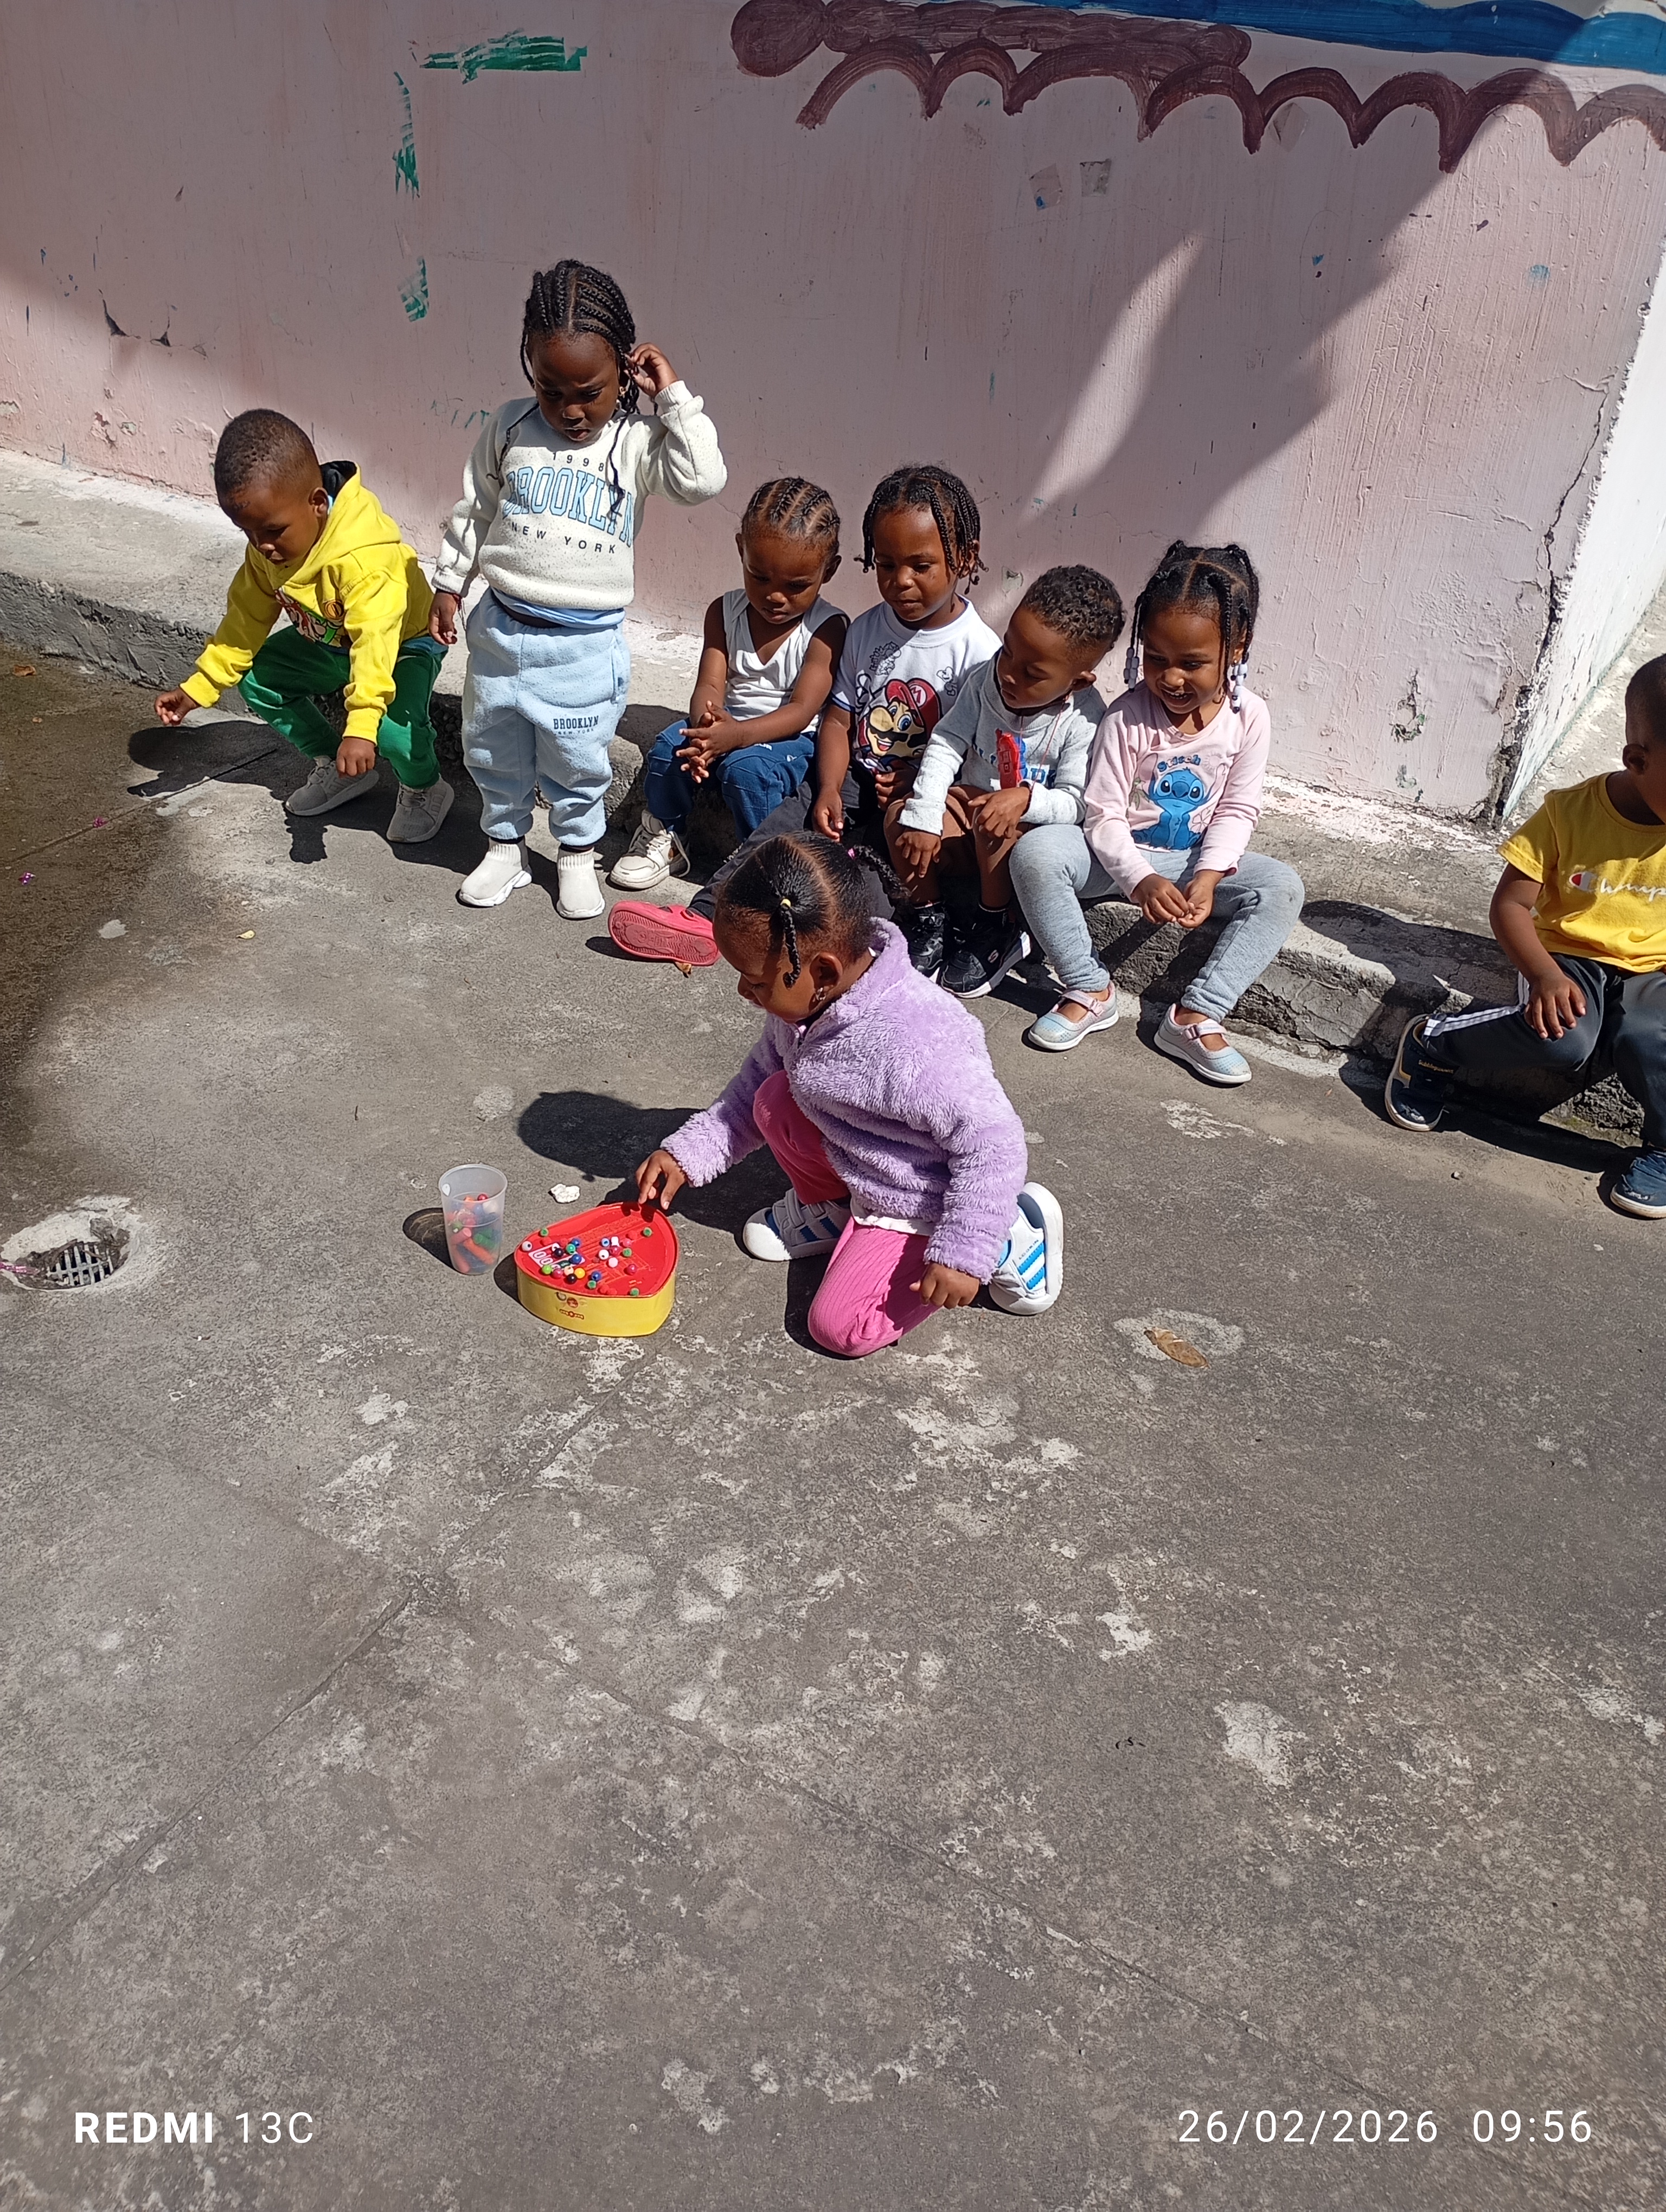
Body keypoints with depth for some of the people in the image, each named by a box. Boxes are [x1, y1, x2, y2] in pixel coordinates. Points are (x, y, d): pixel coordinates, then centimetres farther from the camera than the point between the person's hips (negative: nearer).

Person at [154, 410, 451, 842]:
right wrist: (198, 687, -2)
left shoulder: (365, 556, -40)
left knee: (393, 725, -33)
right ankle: (335, 767, 18)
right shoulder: (268, 550, -13)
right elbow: (246, 618, -1)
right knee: (258, 679, 1)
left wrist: (360, 727, -60)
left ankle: (425, 789, 1)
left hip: (402, 642, -8)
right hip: (329, 642, 8)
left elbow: (376, 640, -49)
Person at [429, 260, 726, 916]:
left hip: (585, 645, -2)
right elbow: (474, 511, 10)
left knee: (576, 763, 9)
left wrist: (674, 397, -16)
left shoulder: (635, 443, -5)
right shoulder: (510, 429, 0)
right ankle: (504, 846, 35)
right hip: (501, 628, 3)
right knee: (493, 752, 15)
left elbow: (703, 480, -21)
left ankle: (578, 855, 31)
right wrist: (447, 585, 13)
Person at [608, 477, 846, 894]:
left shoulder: (826, 627, -14)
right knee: (672, 743, -22)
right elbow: (710, 684, -9)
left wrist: (737, 734, -39)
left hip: (791, 737, -4)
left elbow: (803, 709, -22)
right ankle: (662, 838, -1)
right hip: (727, 726, 5)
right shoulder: (725, 612, -1)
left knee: (745, 765, -33)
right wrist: (706, 725, -36)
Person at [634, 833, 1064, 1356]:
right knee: (774, 1101, -10)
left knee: (839, 1328, -9)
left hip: (926, 1201, -7)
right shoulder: (801, 1001, -14)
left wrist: (963, 1252, -31)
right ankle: (832, 1208, 17)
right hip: (854, 1165, 8)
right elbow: (758, 1077, 4)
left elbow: (992, 1140, -33)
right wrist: (688, 1152, -3)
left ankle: (1008, 1236, 1)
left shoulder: (909, 1047, -40)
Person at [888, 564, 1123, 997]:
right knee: (900, 815, -19)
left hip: (1029, 835, -4)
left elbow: (1075, 803, -21)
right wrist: (923, 816, -23)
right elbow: (946, 743, -11)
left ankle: (996, 927, -12)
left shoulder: (1084, 722, -21)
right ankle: (930, 920, -2)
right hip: (969, 807, 4)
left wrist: (1026, 799, -42)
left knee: (997, 824, -36)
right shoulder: (986, 680, -10)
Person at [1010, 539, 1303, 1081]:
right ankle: (1090, 991, -16)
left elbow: (1236, 811, -4)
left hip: (1197, 858, 2)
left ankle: (1197, 1015, -24)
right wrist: (1140, 880, -31)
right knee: (1034, 851, -30)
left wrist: (1209, 876, -21)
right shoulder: (1128, 718, -17)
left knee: (1282, 887, -23)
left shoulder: (1249, 718, -9)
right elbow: (1103, 814, -16)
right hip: (1119, 855, -2)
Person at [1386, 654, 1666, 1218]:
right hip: (1570, 959, -1)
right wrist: (1545, 975, -25)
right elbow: (1511, 904, -9)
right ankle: (1433, 1044, -8)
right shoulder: (1569, 814, -11)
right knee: (1559, 1037, -36)